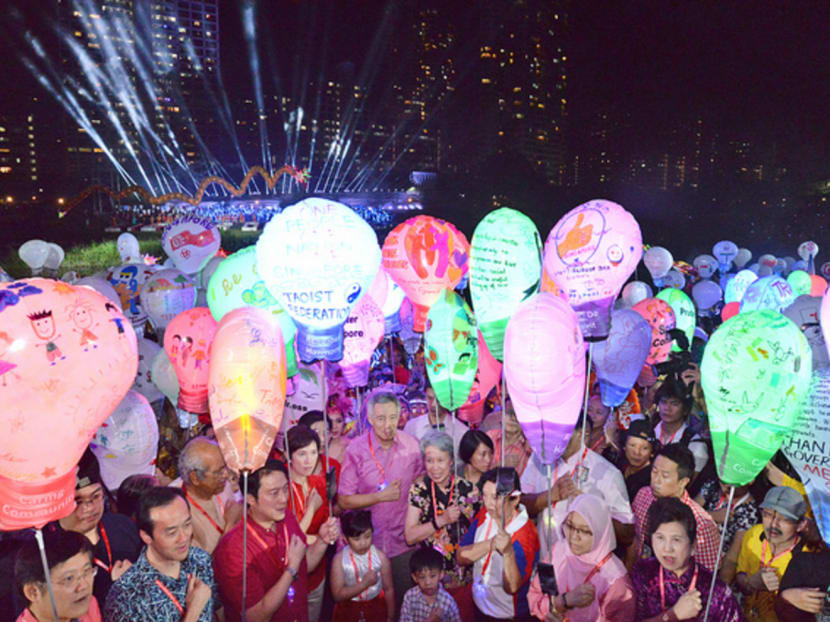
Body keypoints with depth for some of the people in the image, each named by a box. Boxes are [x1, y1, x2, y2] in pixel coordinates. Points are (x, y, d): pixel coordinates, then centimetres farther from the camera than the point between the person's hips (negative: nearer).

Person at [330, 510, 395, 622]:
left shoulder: (381, 557, -14)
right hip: (348, 611, 0)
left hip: (376, 609, 1)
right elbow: (337, 595, -18)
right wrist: (364, 583, -27)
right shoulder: (340, 559, -17)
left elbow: (389, 589, -3)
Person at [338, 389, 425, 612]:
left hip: (402, 541, 2)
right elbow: (344, 501, -10)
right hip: (366, 541, -2)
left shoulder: (411, 444, -6)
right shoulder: (356, 449, -14)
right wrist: (381, 496, -17)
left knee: (405, 598, 14)